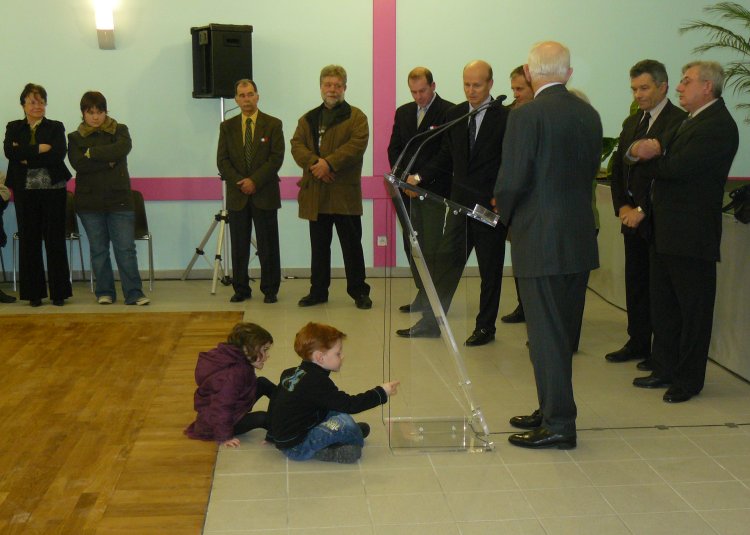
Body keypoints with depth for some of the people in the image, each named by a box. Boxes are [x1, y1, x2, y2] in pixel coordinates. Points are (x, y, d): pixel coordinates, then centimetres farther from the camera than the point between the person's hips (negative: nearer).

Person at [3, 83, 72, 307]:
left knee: (55, 240, 0)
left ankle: (59, 292, 6)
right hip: (25, 191, 1)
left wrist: (27, 157, -10)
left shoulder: (56, 127, 6)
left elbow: (58, 155, -10)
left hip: (54, 190, -1)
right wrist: (40, 148, -13)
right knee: (29, 240, 3)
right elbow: (9, 152, -8)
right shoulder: (13, 128, 11)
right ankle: (34, 293, 10)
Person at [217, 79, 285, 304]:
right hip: (237, 195, 2)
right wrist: (240, 182, -10)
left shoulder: (273, 125, 3)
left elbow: (276, 158, -5)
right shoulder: (227, 127, 9)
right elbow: (222, 161, 4)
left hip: (265, 194, -2)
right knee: (239, 246, 6)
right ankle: (241, 289, 14)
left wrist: (255, 181, -14)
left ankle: (270, 290, 10)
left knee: (268, 245, 2)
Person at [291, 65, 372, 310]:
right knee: (319, 246, 11)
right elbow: (297, 145, 3)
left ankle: (359, 291, 12)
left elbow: (357, 144, -12)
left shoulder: (356, 117, 2)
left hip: (345, 192, -4)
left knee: (352, 245, 2)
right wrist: (313, 163, -16)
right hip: (315, 194, 4)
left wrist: (329, 163, -20)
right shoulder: (308, 119, 15)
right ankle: (318, 291, 20)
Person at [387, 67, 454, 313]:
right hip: (408, 189, 6)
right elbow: (393, 149, 15)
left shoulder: (448, 112, -4)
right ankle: (423, 293, 16)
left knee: (431, 247, -7)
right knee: (411, 245, 7)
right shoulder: (403, 112, 15)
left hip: (434, 189, -6)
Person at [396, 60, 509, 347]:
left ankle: (485, 327, 19)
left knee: (490, 270, 7)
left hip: (491, 205, -4)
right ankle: (430, 323, 13)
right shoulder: (455, 114, 8)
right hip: (460, 204, 4)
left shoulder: (505, 118, -7)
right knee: (445, 262, 6)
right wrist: (421, 177, -1)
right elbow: (445, 157, 13)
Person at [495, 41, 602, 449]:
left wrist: (506, 214, 4)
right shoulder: (589, 115, 7)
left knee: (546, 333, 0)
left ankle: (558, 424, 5)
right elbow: (590, 171, 11)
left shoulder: (527, 116, -14)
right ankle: (553, 410, 28)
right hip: (580, 237, 7)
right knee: (563, 331, 16)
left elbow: (511, 181, -16)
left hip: (540, 239, -7)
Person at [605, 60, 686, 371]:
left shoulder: (679, 121, -12)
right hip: (632, 217, 8)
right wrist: (622, 206, 1)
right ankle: (638, 342, 25)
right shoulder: (631, 123, 15)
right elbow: (618, 167, 15)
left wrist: (642, 210, -16)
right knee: (635, 282, 13)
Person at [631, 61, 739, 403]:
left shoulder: (719, 126, -16)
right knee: (663, 306, 16)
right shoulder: (691, 121, 17)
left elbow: (678, 167, -24)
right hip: (666, 232, 10)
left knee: (693, 309, 2)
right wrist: (650, 151, -17)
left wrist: (648, 156, -6)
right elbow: (667, 161, 6)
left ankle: (689, 379, 12)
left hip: (692, 234, -10)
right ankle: (665, 369, 28)